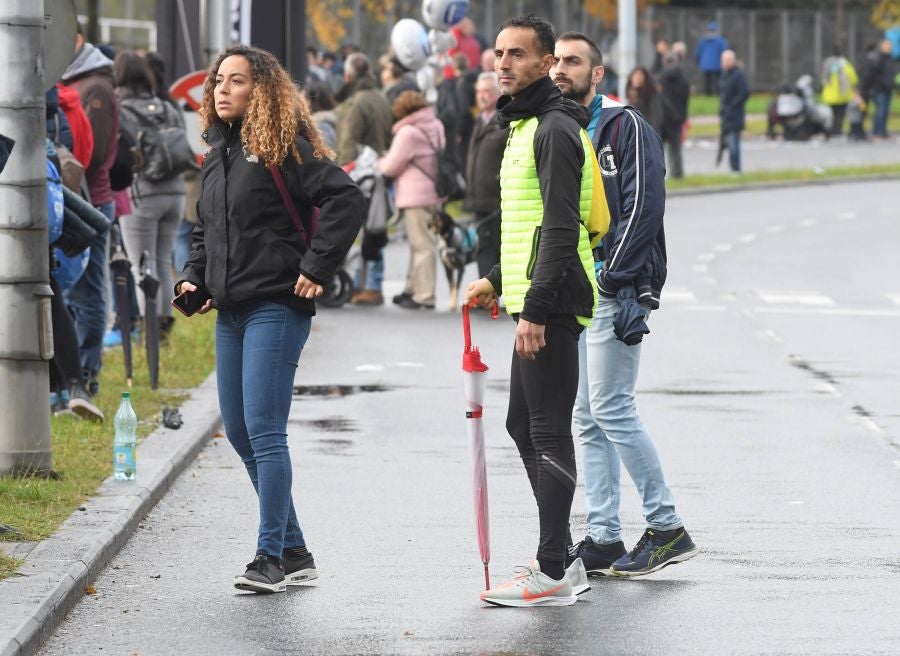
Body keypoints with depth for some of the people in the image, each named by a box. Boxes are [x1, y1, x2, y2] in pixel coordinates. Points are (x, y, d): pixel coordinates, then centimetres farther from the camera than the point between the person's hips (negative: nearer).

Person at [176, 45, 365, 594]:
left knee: (264, 430, -11)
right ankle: (295, 552, 18)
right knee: (239, 432, 9)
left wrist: (316, 268, -18)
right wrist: (194, 277, 12)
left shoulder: (283, 148, -9)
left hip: (275, 307, -9)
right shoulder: (219, 154, 16)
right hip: (230, 312, 9)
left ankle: (272, 557, -7)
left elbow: (347, 199, -17)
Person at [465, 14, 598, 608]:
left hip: (552, 305, -11)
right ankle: (560, 561, 22)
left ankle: (553, 575, -7)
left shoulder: (555, 129, -14)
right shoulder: (525, 125, 19)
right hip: (538, 299, 11)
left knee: (549, 432, -9)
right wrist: (499, 282, 24)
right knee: (524, 426, 15)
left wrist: (536, 308, -24)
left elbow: (561, 227, -21)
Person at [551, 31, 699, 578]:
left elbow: (644, 205, -14)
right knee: (589, 416, 7)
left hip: (614, 288, -8)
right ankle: (603, 540, 10)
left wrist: (615, 278, -20)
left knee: (611, 408, -12)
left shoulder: (625, 126, -6)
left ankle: (668, 529, -5)